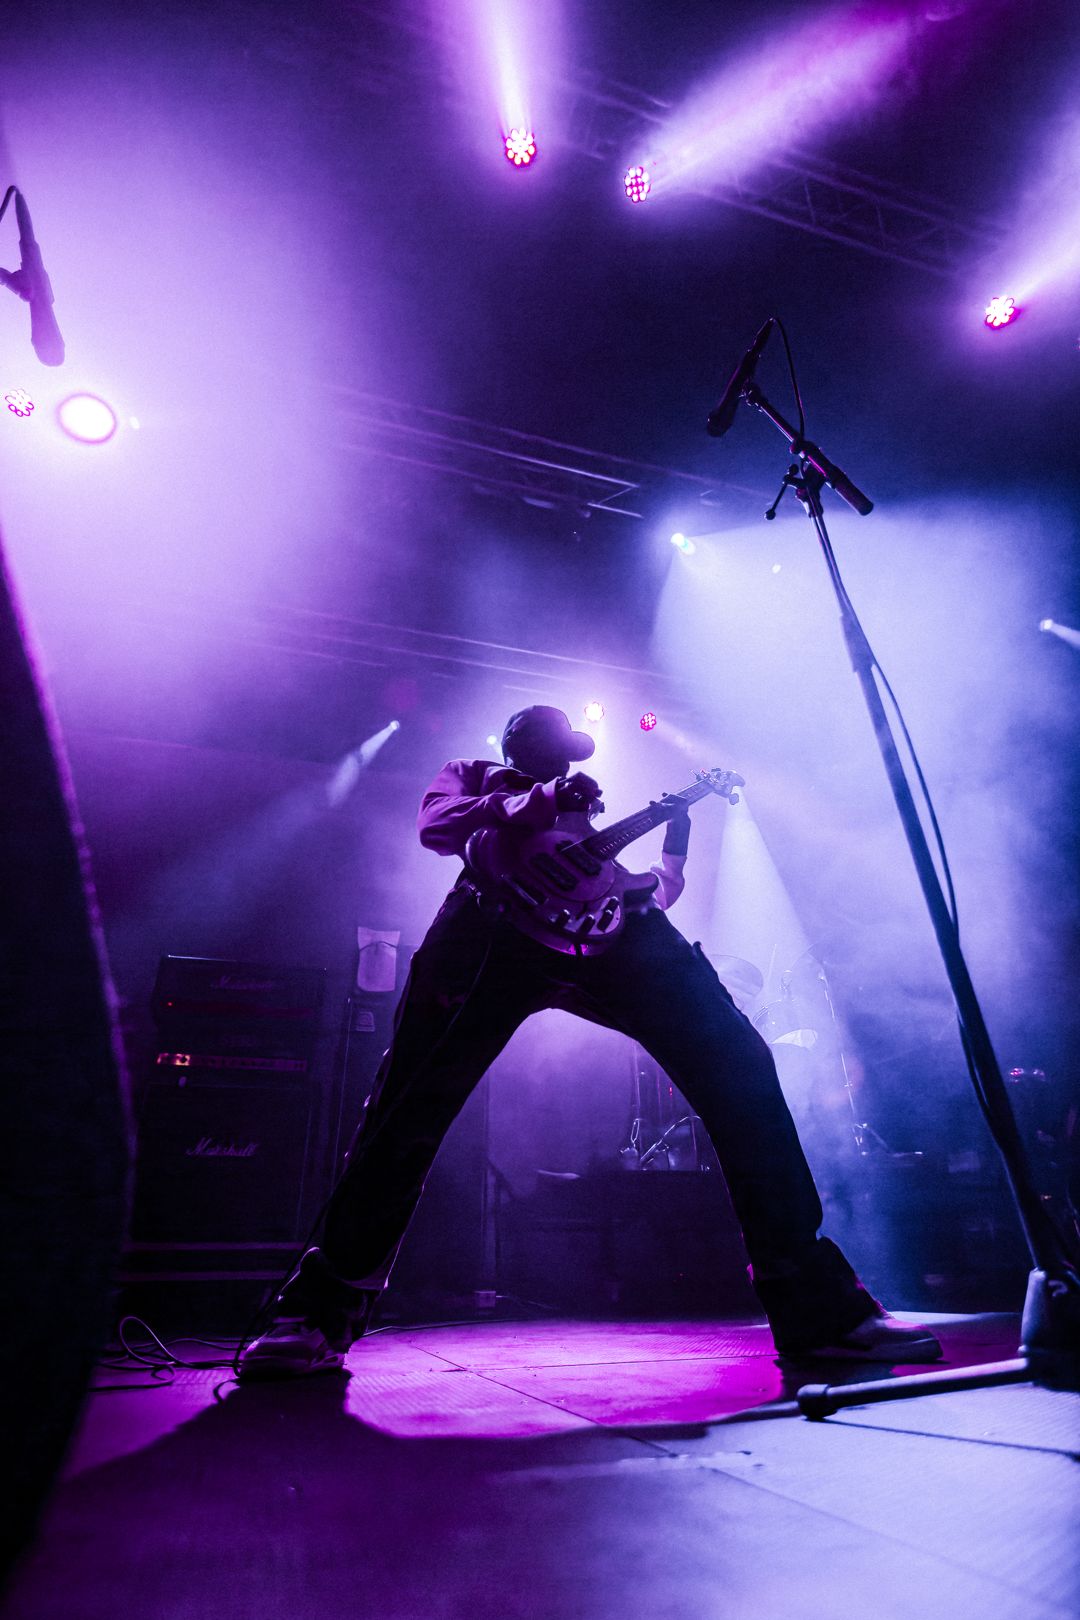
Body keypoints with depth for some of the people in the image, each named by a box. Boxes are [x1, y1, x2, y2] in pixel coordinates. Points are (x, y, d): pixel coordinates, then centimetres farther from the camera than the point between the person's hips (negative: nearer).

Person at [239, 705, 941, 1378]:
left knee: (740, 1067, -10)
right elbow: (436, 825, 8)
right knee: (411, 1101, -14)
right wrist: (541, 801, -5)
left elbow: (661, 884, 37)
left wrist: (679, 821, 29)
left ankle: (817, 1306, -3)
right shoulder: (472, 775, 33)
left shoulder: (594, 800, 43)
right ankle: (323, 1313, 3)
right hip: (495, 918, -3)